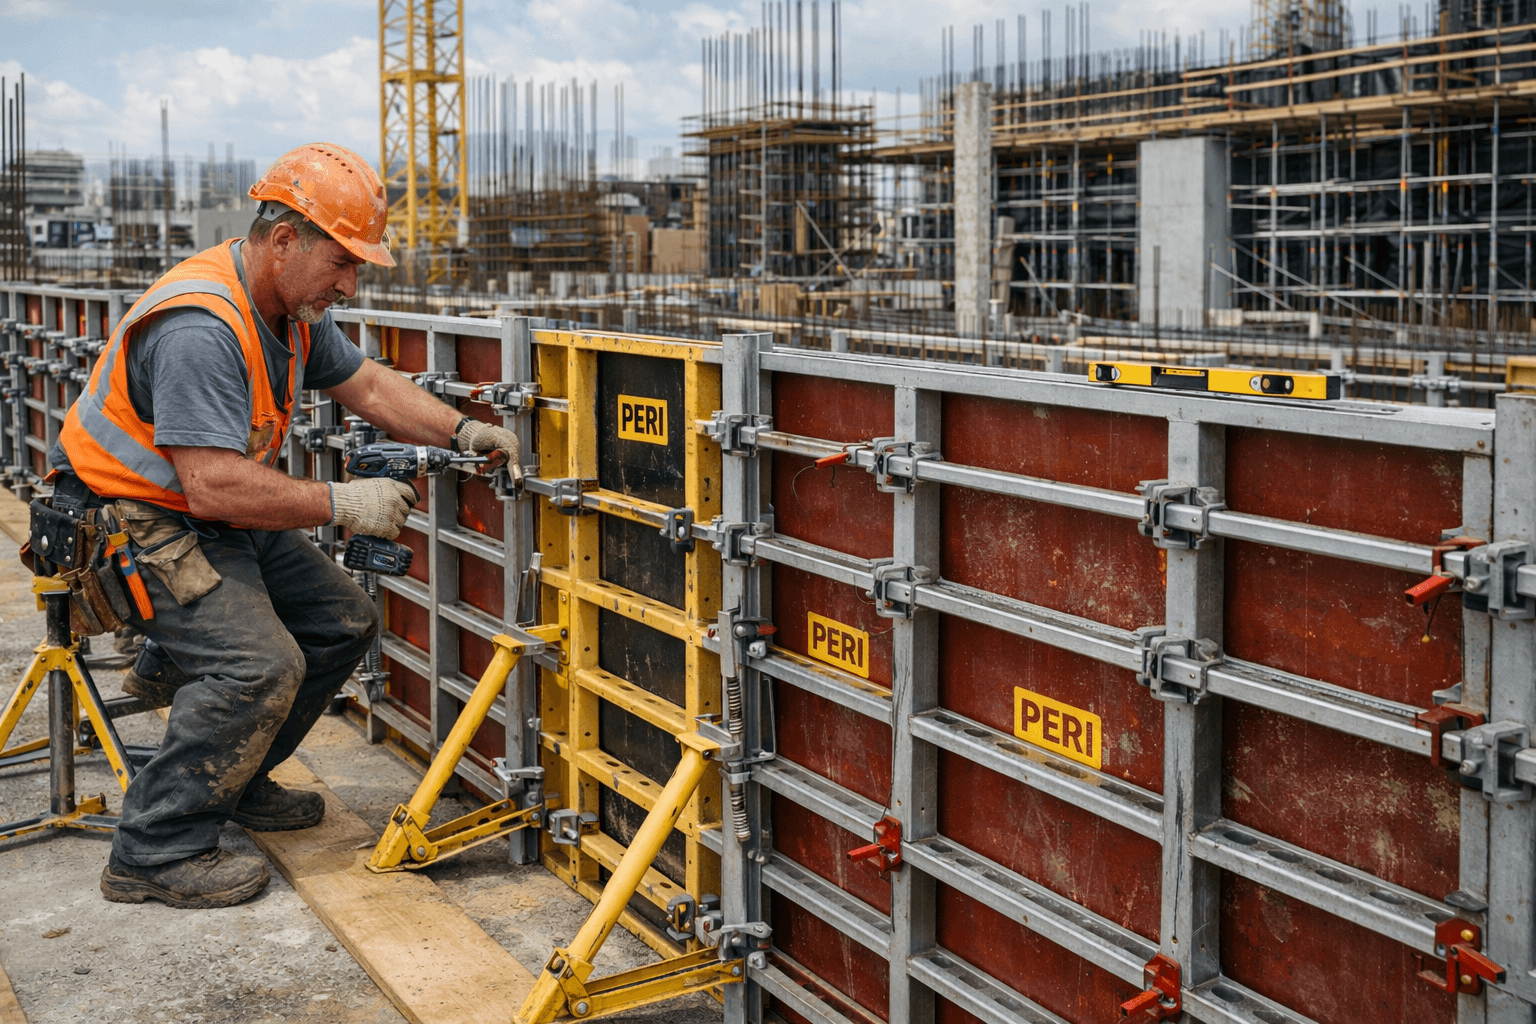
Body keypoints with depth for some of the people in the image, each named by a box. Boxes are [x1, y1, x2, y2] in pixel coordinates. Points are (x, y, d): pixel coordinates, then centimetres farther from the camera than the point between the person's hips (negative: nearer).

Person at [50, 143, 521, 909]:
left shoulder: (293, 305, 2)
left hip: (220, 515, 10)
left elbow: (368, 386, 11)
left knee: (343, 621, 10)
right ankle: (153, 855, -12)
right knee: (258, 664, -25)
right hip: (139, 520, -10)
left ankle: (233, 783, 23)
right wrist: (342, 505, -27)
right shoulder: (200, 328, -30)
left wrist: (461, 432, -4)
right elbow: (217, 487, -34)